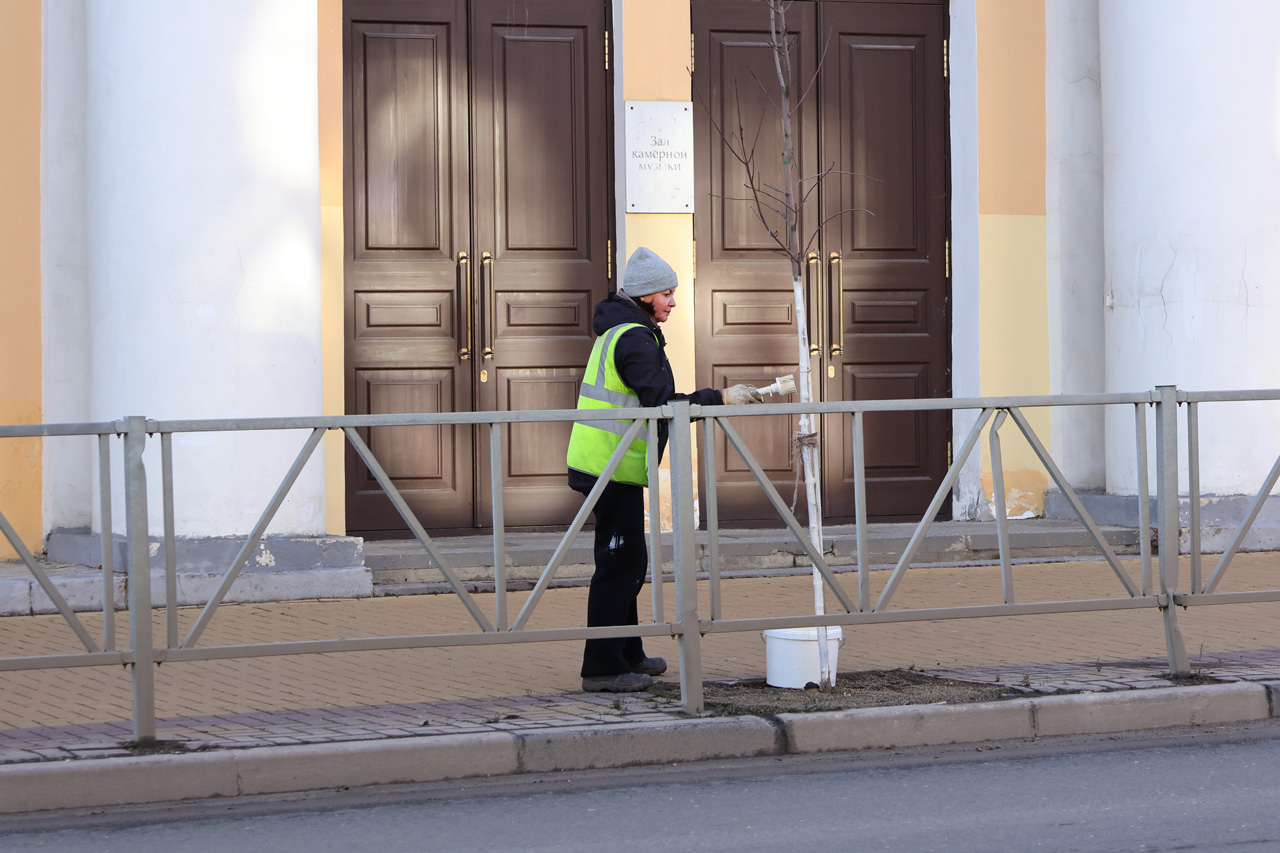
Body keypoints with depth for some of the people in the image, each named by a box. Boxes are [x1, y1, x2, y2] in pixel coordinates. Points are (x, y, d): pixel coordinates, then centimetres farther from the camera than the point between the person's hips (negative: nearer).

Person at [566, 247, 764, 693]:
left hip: (608, 463, 11)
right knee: (619, 563, -8)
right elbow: (663, 404, -22)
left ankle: (627, 654, 27)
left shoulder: (619, 333, 18)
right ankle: (602, 668, -7)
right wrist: (720, 397, -17)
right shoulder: (633, 339, -15)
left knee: (630, 561, 17)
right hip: (613, 467, -11)